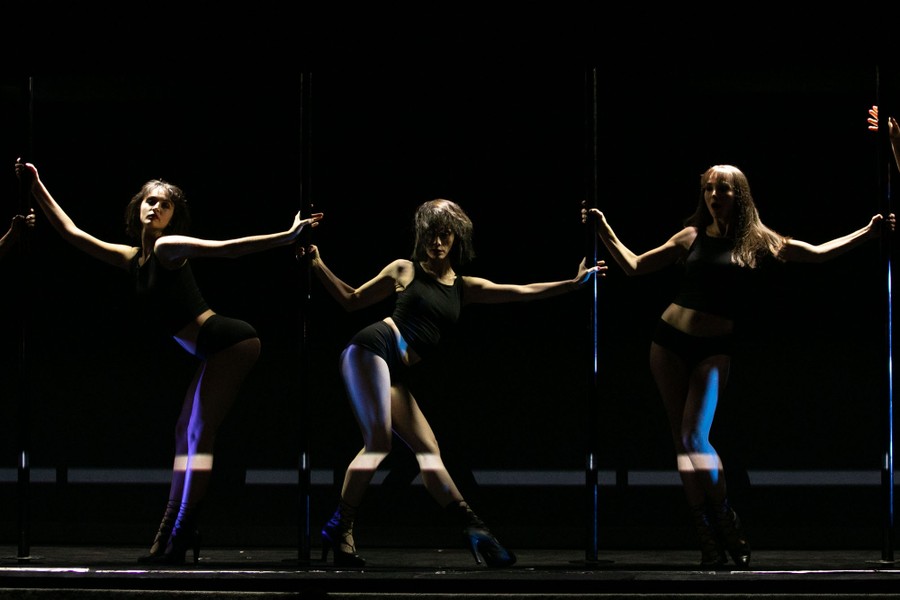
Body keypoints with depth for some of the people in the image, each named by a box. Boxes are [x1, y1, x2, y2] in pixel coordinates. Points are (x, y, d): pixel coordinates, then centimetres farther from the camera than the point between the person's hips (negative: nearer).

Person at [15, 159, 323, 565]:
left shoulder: (168, 247, -8)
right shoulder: (132, 259, 15)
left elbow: (227, 248, -15)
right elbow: (72, 233, 21)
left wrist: (288, 236, -23)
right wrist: (37, 189, 21)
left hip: (229, 342, -9)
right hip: (216, 350, 9)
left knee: (199, 434, -10)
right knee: (186, 432, 10)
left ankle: (180, 536, -10)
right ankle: (172, 530, 14)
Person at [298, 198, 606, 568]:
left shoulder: (465, 288, 19)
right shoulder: (405, 270, 8)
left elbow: (523, 292, 17)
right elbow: (351, 300, 13)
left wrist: (573, 283, 11)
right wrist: (318, 266, 2)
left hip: (395, 377, 6)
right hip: (372, 350, -6)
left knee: (428, 450, 2)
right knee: (378, 442, -21)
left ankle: (472, 530, -1)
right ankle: (339, 530, -18)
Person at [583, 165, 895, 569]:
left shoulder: (756, 242, 2)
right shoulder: (692, 237, 8)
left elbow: (819, 253, 5)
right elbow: (634, 266, 15)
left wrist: (867, 233, -1)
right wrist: (604, 231, 8)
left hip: (713, 348, -3)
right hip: (670, 341, 3)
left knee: (694, 439, -15)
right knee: (681, 440, 0)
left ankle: (728, 527, 0)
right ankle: (710, 541, 4)